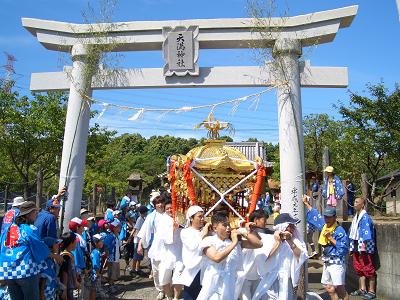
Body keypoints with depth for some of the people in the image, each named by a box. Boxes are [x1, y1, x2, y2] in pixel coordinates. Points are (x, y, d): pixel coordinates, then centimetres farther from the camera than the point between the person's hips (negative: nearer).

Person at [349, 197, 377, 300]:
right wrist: (352, 248, 20)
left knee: (368, 269, 1)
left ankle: (371, 291, 11)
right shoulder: (355, 217, 13)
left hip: (365, 249, -9)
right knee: (359, 269, 14)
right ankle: (362, 289, 25)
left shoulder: (365, 217, -14)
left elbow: (366, 233, -20)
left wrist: (363, 247, -25)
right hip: (356, 248, 9)